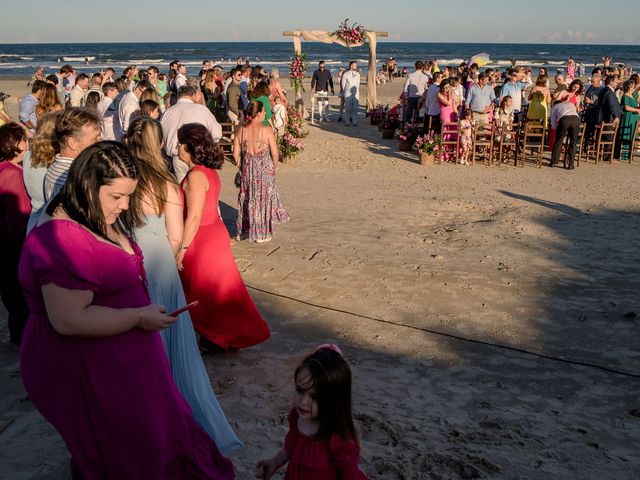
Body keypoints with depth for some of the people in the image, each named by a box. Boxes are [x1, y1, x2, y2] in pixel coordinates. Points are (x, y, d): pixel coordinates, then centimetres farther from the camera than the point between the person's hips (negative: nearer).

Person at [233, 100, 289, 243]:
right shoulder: (267, 130, -13)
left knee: (247, 199, 17)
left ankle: (243, 231, 25)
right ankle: (262, 234, 17)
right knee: (263, 198, 10)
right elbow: (275, 153, -12)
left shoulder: (240, 131, -3)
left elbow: (236, 154, 0)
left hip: (247, 169, 3)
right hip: (265, 169, -3)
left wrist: (242, 168, 14)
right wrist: (273, 167, 6)